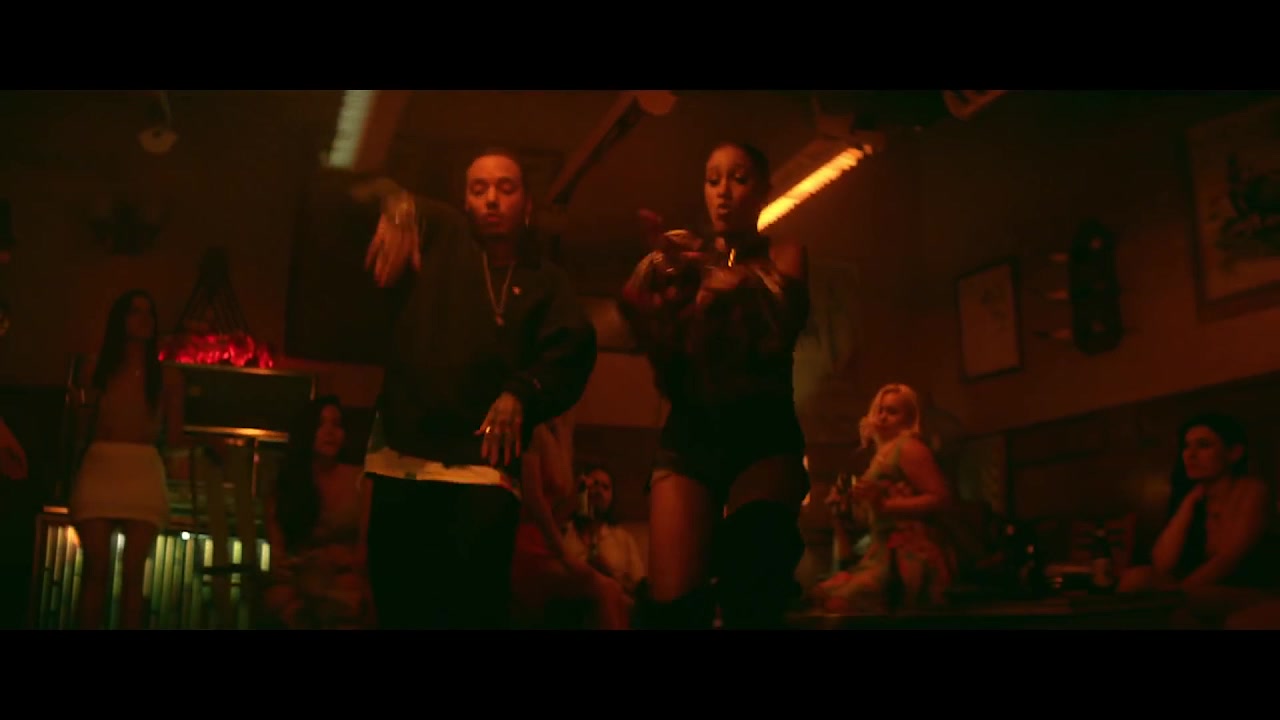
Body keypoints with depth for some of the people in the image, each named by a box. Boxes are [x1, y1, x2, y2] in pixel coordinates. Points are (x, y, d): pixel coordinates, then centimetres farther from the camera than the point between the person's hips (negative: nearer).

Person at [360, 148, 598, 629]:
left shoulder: (544, 281, 15)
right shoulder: (439, 235, 15)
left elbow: (575, 346, 0)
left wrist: (521, 394, -18)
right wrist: (396, 212, -14)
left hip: (482, 465, -1)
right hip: (401, 455, 1)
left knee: (474, 607, -12)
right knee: (400, 608, 3)